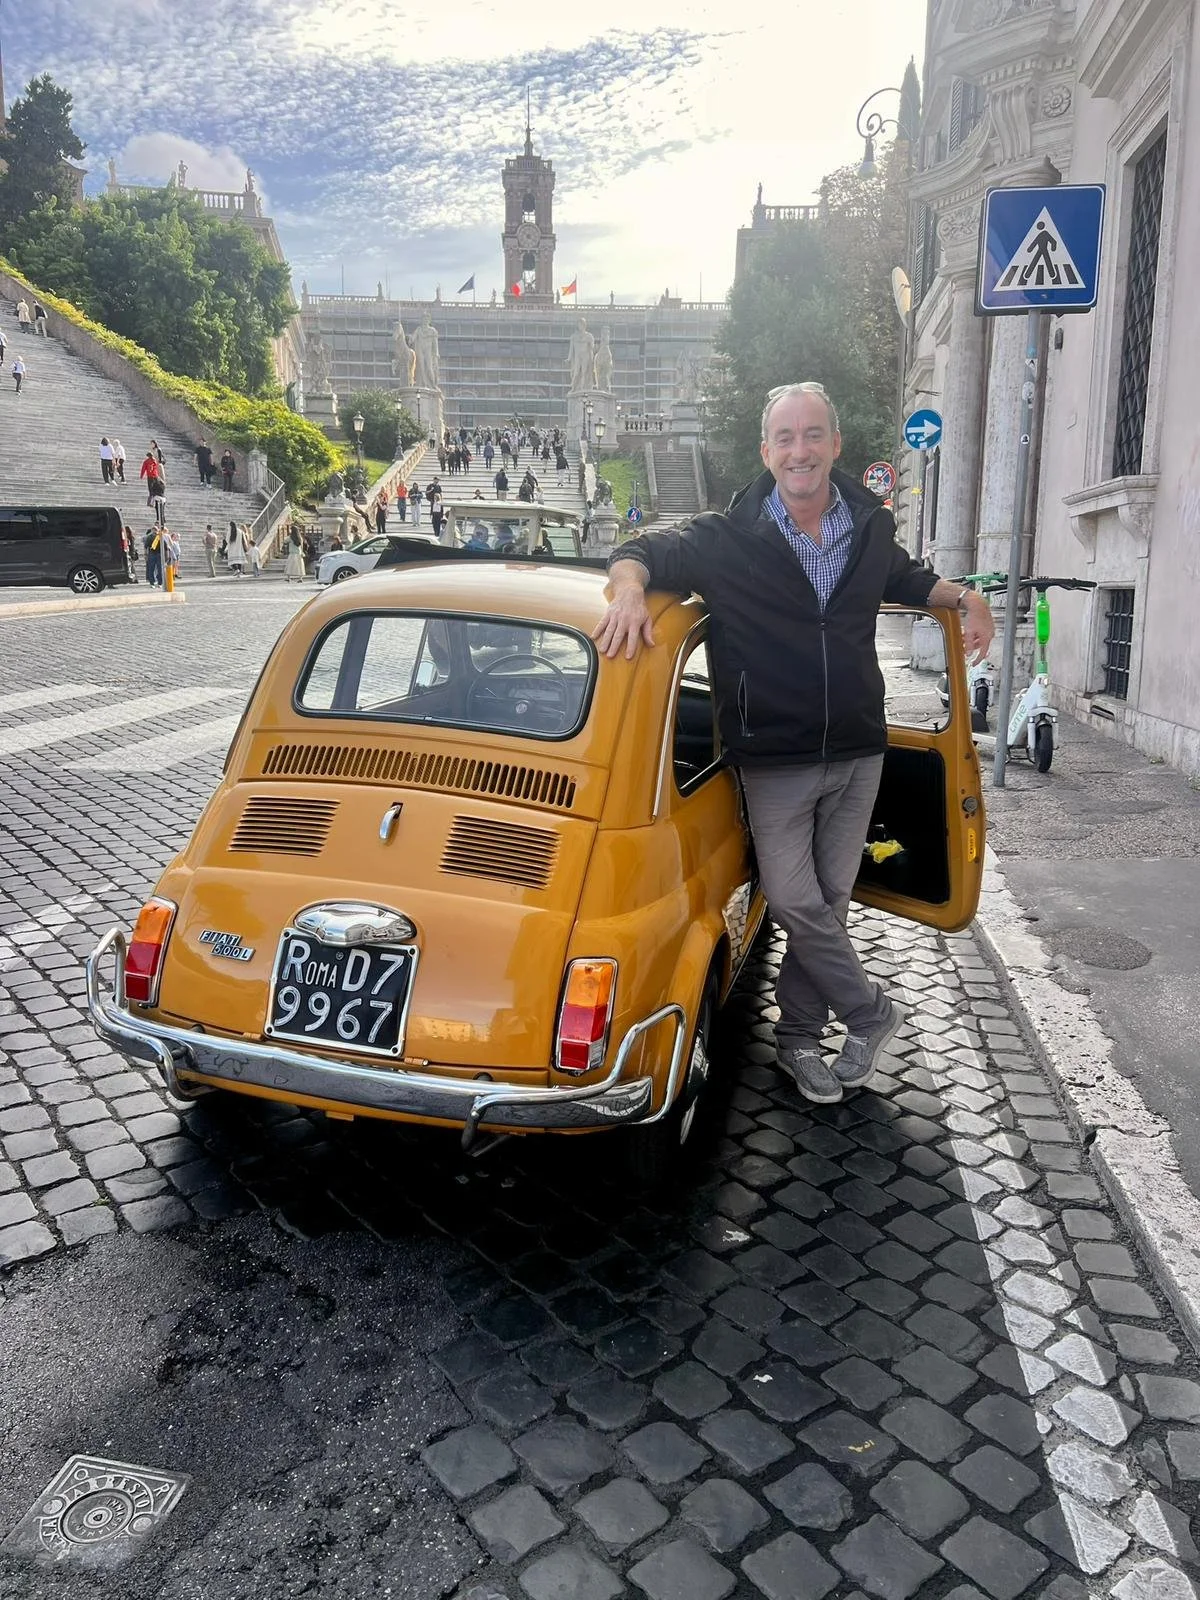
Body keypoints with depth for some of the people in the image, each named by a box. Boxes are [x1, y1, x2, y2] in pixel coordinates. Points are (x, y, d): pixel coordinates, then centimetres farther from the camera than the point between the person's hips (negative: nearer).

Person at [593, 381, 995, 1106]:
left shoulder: (871, 527, 4)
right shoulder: (730, 538, -9)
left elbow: (908, 578, 24)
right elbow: (642, 552, -7)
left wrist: (965, 597, 6)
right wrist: (631, 586, -30)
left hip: (857, 754, 4)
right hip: (774, 762, -3)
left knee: (829, 899, 10)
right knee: (793, 901, -5)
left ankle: (799, 1036, 27)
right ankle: (871, 1012, 19)